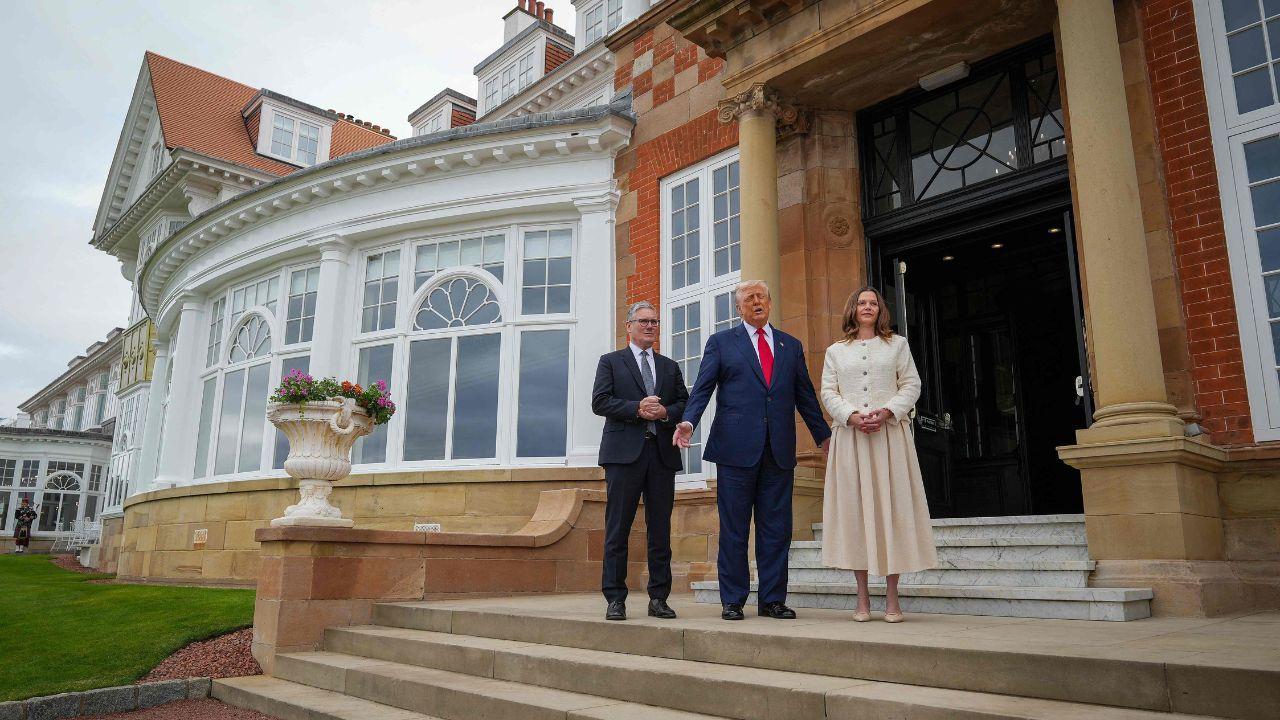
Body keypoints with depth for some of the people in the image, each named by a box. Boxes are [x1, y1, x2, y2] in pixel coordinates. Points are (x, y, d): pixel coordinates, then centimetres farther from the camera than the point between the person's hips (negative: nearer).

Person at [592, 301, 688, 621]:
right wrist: (637, 408, -14)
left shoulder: (670, 367, 20)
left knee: (660, 530, 5)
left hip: (662, 453, 3)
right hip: (624, 452, -3)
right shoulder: (611, 362, 10)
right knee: (617, 529, -2)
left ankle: (659, 598, 12)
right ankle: (615, 600, 3)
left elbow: (686, 404, 12)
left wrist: (666, 412, -8)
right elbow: (599, 402, -3)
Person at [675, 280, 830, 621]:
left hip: (779, 450, 3)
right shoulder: (720, 342, 8)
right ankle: (732, 600, 12)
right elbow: (702, 387, 0)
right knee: (733, 529, 2)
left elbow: (805, 396, 19)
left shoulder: (791, 346, 17)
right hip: (736, 448, -3)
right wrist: (688, 420, -16)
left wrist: (824, 437, 19)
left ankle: (773, 599, 16)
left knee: (776, 528, 6)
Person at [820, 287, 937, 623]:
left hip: (890, 432, 0)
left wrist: (886, 412, -11)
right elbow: (828, 392, 7)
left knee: (891, 505, -4)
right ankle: (863, 598, 3)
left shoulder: (897, 344, 14)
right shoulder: (836, 351, 15)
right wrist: (853, 416, -11)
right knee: (854, 507, -3)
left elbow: (911, 385, 6)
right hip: (850, 434, 1)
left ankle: (892, 598, 2)